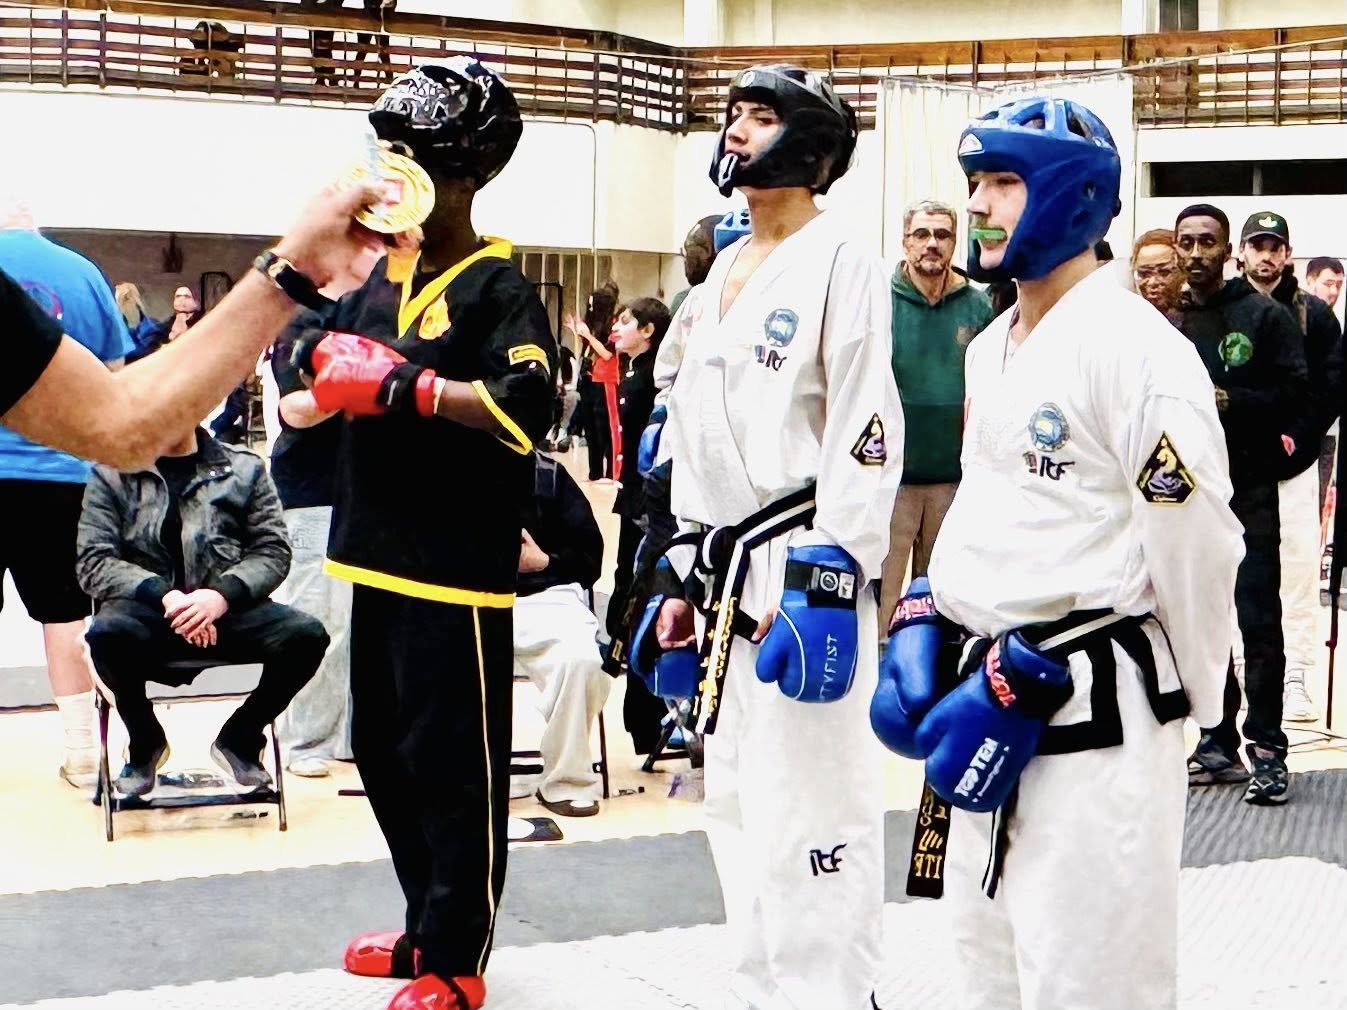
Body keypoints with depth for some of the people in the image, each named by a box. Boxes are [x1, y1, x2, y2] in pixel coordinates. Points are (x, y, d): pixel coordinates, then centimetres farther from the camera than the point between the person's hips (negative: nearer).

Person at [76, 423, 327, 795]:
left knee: (306, 635, -25)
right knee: (106, 633, -35)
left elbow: (273, 551, 5)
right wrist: (163, 595, -18)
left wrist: (222, 595, -15)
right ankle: (145, 742, -3)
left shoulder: (244, 469, 10)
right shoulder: (111, 475, 6)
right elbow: (93, 561, -2)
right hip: (146, 610, -1)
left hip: (226, 609, 1)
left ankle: (239, 737, 3)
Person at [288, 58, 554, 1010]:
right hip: (379, 557, 9)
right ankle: (427, 926, 34)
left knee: (455, 767, -1)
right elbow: (311, 346, 17)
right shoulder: (382, 276, 14)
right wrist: (321, 349, -5)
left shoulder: (497, 288, -10)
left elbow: (527, 408, -24)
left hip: (456, 568, -9)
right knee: (382, 750, 19)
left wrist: (408, 384, -25)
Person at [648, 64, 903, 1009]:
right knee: (737, 806, 16)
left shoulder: (840, 265, -9)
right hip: (727, 576, 9)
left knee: (807, 815, -7)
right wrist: (683, 579, 18)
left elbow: (865, 440, -16)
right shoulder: (721, 274, 17)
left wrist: (827, 587, -21)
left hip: (801, 574, -9)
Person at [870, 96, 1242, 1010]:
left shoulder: (1134, 348, -16)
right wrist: (928, 621, 10)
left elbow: (1195, 544, -15)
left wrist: (1192, 705, -5)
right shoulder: (992, 348, 13)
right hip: (993, 696, 9)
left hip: (1095, 715, -9)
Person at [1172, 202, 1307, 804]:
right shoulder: (1169, 325, 11)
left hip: (1248, 488, -4)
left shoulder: (1265, 316, 1)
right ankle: (1217, 743, 16)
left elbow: (1295, 393, -5)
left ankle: (1267, 749, -1)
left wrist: (1230, 402, -15)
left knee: (1258, 620, -6)